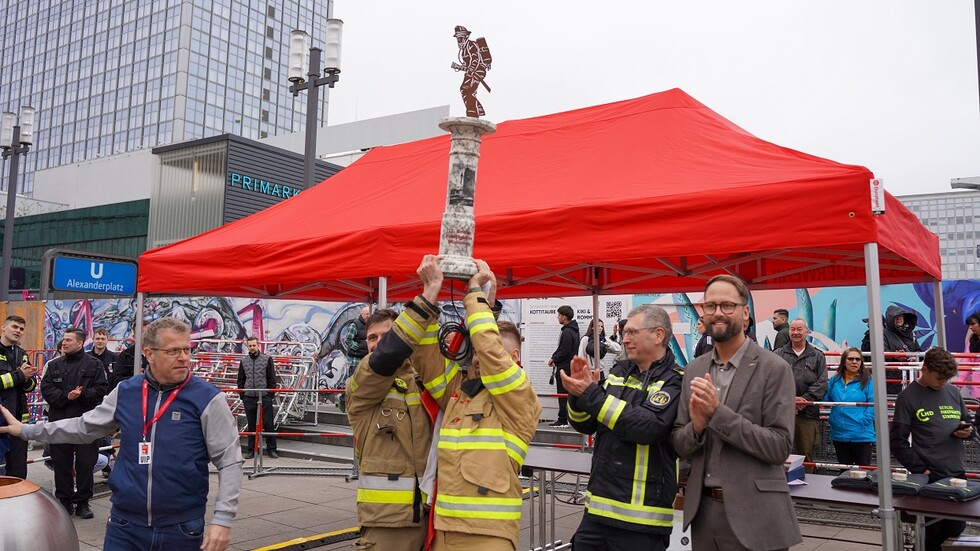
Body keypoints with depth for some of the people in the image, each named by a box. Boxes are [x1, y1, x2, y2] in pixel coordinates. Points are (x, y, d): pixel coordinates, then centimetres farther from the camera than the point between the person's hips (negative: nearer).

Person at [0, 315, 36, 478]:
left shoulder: (21, 353, 14)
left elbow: (31, 386, 14)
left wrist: (26, 379, -7)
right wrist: (19, 375, -15)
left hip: (18, 418, 6)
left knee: (18, 470, 10)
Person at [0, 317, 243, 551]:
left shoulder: (207, 398, -11)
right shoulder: (125, 392, 3)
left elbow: (229, 460, -10)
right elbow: (85, 426, 19)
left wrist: (223, 519, -16)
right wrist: (26, 430, 22)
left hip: (183, 529, -3)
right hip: (125, 525, 3)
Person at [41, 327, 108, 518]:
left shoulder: (94, 365, 1)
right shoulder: (54, 365, 11)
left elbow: (101, 389, -5)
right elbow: (46, 388, 1)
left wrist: (83, 394, -20)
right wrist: (66, 396, -14)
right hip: (59, 422, 3)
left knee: (85, 464, 3)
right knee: (61, 464, 8)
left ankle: (82, 502, 14)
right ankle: (64, 501, 20)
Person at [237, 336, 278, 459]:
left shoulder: (267, 359, 0)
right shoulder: (243, 361, 9)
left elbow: (272, 379, 0)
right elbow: (241, 380, 14)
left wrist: (272, 395, -4)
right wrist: (242, 396, 7)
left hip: (265, 397, -3)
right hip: (249, 398, 3)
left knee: (268, 424, 1)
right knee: (251, 425, 10)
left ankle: (271, 449, 10)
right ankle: (250, 450, 18)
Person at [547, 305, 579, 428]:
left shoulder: (567, 332, -19)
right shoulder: (573, 330, 13)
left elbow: (564, 352, -22)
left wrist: (554, 359, -8)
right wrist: (554, 357, 8)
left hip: (564, 367, -10)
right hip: (570, 366, 10)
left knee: (563, 394, -4)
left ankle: (562, 420, -1)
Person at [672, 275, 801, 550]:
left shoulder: (774, 369, -9)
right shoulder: (695, 369, 6)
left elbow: (780, 447, -14)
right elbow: (679, 445, 8)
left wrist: (718, 412, -21)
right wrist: (697, 426, -14)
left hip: (753, 515, -4)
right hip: (703, 510, 4)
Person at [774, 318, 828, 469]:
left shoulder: (817, 356, 12)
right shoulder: (778, 354, 11)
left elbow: (821, 384, 1)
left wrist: (804, 399, -12)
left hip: (808, 413, 1)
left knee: (806, 453, 8)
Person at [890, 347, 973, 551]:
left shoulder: (953, 392, 8)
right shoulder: (908, 396, -6)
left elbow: (968, 422, 21)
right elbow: (898, 441, -7)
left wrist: (968, 431, -3)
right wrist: (920, 469, -12)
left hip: (957, 473, 5)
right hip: (930, 477, -5)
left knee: (956, 529, 12)